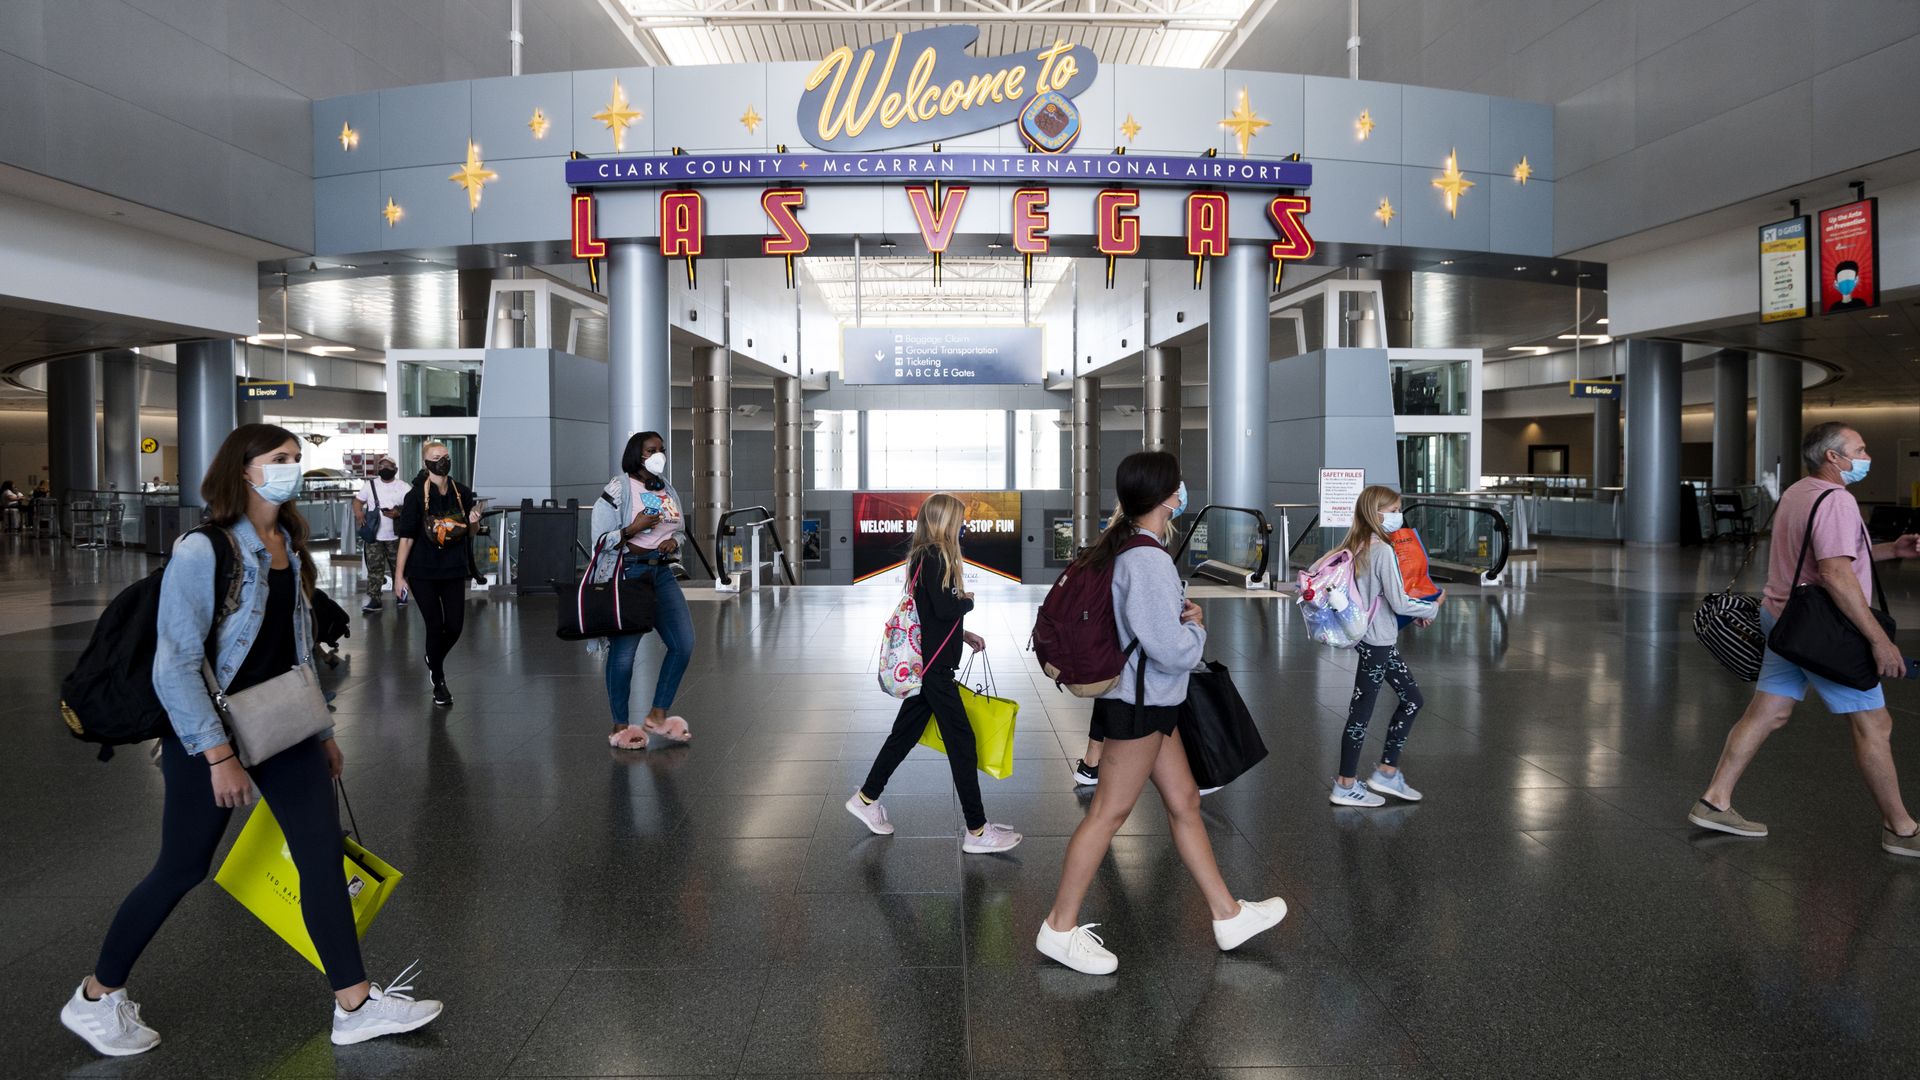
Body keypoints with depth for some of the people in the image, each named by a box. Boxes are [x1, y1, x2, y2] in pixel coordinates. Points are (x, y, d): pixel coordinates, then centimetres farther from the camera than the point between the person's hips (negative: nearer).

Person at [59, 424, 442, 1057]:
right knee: (182, 868, 5)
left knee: (324, 853, 1)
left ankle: (355, 1006, 6)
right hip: (210, 733, -7)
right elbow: (175, 667, -19)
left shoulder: (290, 546, 7)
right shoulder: (202, 551, -16)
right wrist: (219, 756, -22)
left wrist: (323, 730, 16)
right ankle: (95, 998, 29)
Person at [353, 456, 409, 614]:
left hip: (396, 537, -2)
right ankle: (373, 599, 1)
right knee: (374, 568, 0)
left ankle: (400, 594, 23)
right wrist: (358, 512, -9)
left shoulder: (404, 488, 0)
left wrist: (398, 513, -22)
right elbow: (358, 500, 13)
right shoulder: (370, 485, 9)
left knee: (398, 567, 8)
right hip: (374, 537, 2)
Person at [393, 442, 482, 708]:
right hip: (423, 572, -3)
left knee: (455, 626, 3)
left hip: (454, 570, 3)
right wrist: (399, 575, -11)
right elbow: (406, 536, -9)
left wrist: (474, 522, -13)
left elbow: (470, 534, 12)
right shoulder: (417, 495, -10)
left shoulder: (462, 492, 1)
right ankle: (439, 682, 18)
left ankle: (434, 660, 35)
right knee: (435, 626, 0)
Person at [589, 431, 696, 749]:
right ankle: (620, 726, 10)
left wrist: (674, 541, 4)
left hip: (662, 573, 7)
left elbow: (681, 530, 26)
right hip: (628, 574, -7)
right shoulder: (619, 489, -5)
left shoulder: (668, 490, 15)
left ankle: (657, 716, 13)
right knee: (623, 651, -4)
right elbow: (600, 539, -7)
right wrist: (634, 529, -20)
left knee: (684, 643, 1)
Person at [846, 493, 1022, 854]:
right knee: (961, 742, -5)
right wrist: (967, 600, -6)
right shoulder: (933, 558, -17)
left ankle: (866, 798, 30)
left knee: (906, 731, 18)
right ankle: (977, 831, 2)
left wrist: (963, 634, 14)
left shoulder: (926, 556, 13)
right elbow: (945, 608, -25)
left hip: (925, 663, 10)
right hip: (933, 666, -10)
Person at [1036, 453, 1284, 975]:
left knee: (1184, 801, 16)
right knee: (1109, 812, 0)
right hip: (1139, 703, -10)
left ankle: (1228, 915, 28)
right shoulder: (1148, 560, -24)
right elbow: (1173, 651, -25)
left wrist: (1182, 614, 3)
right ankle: (1060, 928, 11)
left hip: (1151, 703, 10)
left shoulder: (1122, 547, 6)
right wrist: (1197, 627, -3)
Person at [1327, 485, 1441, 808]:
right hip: (1378, 642, -9)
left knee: (1412, 699, 17)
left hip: (1376, 638, 9)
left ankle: (1386, 773, 22)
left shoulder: (1357, 547, 7)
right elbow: (1399, 603, -20)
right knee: (1362, 711, 1)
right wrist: (1432, 607, -3)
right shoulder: (1383, 551, -20)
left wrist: (1413, 615, 11)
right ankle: (1345, 786, 12)